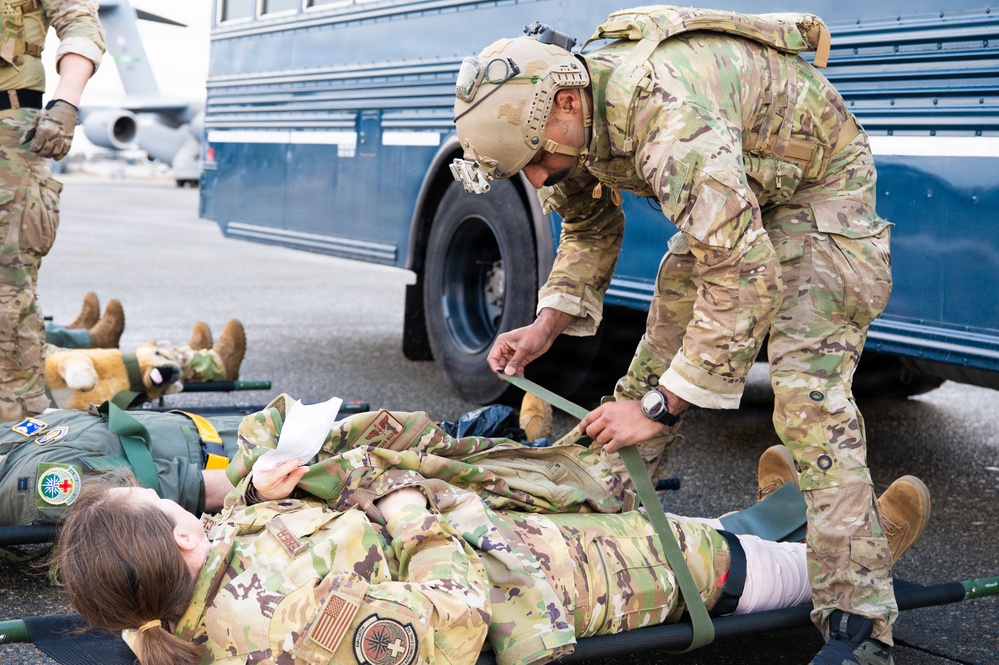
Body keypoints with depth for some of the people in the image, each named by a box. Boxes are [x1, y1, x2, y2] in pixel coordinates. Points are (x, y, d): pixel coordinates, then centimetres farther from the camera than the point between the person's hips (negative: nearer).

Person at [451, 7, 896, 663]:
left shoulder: (666, 113, -41)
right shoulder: (568, 118, -12)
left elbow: (746, 274, -43)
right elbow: (592, 229, 8)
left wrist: (660, 405, -39)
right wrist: (548, 324, -8)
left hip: (818, 184, -8)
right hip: (733, 193, 9)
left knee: (807, 388, -21)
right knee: (661, 346, 6)